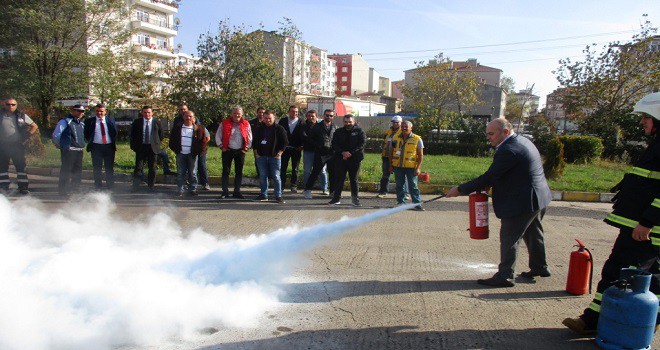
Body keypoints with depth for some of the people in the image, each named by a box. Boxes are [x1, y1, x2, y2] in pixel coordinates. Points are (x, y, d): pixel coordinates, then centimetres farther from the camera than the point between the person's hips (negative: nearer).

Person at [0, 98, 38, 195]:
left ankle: (23, 187, 3)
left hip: (17, 145, -1)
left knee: (20, 166, -1)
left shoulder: (21, 116, 4)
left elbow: (34, 126, 9)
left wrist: (26, 137, 1)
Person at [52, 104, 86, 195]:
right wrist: (61, 146, -1)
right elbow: (56, 135, -10)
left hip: (79, 151, 8)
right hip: (68, 151, -7)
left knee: (78, 171, 14)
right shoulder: (65, 121, -8)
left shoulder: (81, 123, 14)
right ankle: (63, 190, 4)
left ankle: (75, 189, 26)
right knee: (66, 171, -4)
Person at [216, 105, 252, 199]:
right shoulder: (224, 123, 0)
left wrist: (246, 148, 3)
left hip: (240, 151, 1)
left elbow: (250, 138, 11)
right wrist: (222, 147, -3)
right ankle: (225, 192, 7)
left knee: (239, 172, 5)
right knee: (226, 171, 1)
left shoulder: (246, 124, 4)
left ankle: (237, 191, 14)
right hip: (227, 150, -1)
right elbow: (218, 136, 5)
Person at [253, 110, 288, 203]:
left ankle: (278, 196, 2)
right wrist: (256, 153, 7)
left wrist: (279, 153, -7)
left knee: (276, 176, -4)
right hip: (261, 157, 3)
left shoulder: (279, 129, 0)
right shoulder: (259, 128, 10)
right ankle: (263, 195, 16)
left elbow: (285, 142, -1)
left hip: (275, 157, -3)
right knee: (262, 176, 7)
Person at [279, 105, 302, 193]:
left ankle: (294, 186, 13)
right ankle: (282, 185, 13)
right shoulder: (283, 121, 5)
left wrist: (302, 146, -7)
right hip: (285, 147, 1)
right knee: (282, 167, 4)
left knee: (295, 169, 6)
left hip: (296, 149, -1)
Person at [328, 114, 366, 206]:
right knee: (339, 179, 2)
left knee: (354, 179, 4)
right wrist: (343, 152, -15)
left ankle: (355, 199, 12)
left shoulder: (359, 132, 3)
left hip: (354, 159, -2)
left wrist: (350, 153, -17)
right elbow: (334, 145, 2)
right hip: (340, 159, 2)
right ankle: (336, 198, 9)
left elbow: (361, 145, -7)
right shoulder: (338, 132, 10)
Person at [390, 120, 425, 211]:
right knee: (399, 185, 9)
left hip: (411, 167, -3)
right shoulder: (395, 138, 8)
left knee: (413, 186, 0)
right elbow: (391, 152, 13)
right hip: (397, 166, 3)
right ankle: (401, 202, 19)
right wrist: (390, 165, 9)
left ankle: (417, 203, 5)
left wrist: (417, 168, -10)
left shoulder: (417, 139, -2)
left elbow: (420, 155, -2)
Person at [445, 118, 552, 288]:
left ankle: (504, 276, 6)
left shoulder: (508, 150, -24)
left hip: (522, 202, -11)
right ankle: (540, 267, 40)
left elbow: (489, 177, -25)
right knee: (533, 234, 24)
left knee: (509, 238, -1)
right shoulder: (522, 141, 9)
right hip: (539, 197, 11)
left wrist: (460, 189, -19)